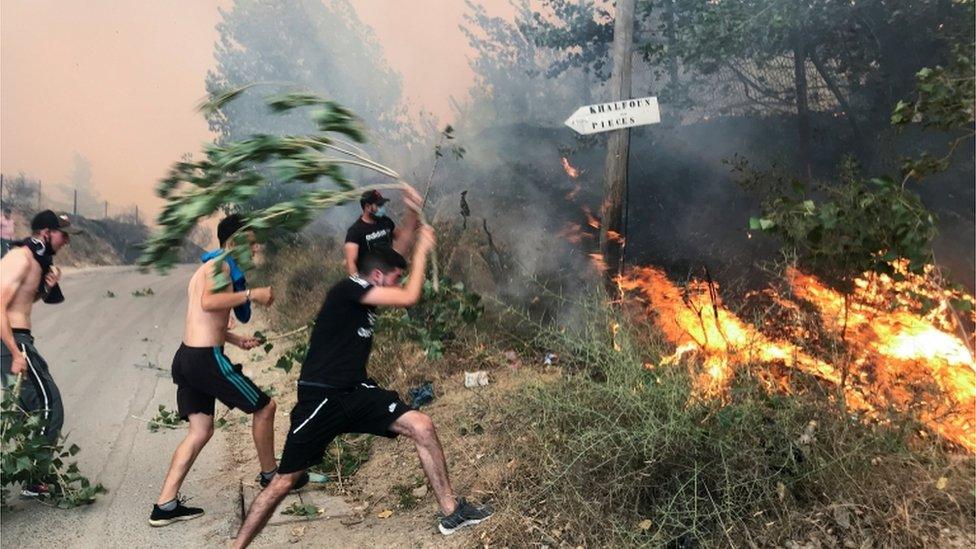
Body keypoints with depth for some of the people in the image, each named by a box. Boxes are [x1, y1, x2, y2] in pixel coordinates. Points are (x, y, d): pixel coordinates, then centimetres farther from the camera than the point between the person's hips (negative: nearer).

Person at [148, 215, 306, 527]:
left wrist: (237, 341, 21)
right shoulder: (220, 265, -9)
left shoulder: (208, 268, 22)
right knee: (264, 406, 5)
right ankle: (269, 475, 21)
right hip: (206, 359, -10)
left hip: (188, 357, 10)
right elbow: (208, 302, -30)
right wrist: (251, 295, -23)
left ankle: (165, 505, 10)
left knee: (201, 431, 12)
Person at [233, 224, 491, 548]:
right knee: (284, 481, -3)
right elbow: (410, 298, -20)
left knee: (422, 426, -5)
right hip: (321, 400, -8)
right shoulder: (349, 288, -14)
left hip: (357, 394, 8)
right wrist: (422, 250, -10)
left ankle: (451, 512, 4)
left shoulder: (365, 296, 10)